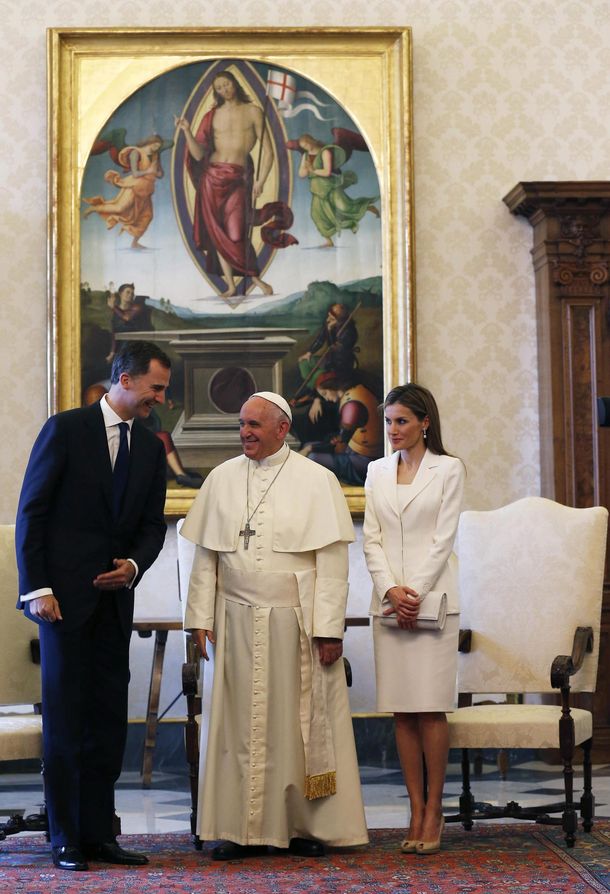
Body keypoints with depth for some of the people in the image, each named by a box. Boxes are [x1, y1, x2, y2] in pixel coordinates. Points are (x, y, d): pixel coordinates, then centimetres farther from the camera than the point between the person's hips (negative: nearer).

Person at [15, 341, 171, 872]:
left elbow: (152, 524, 14)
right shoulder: (66, 429, -5)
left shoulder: (151, 448, 11)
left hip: (115, 597, 5)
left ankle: (98, 834, 11)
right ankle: (66, 840, 7)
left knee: (109, 718, 5)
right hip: (64, 596, -5)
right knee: (65, 718, 0)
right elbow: (31, 512, -6)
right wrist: (36, 589, -12)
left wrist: (135, 564, -7)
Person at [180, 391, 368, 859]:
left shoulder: (317, 481, -2)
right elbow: (206, 556, 9)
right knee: (242, 723, 3)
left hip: (296, 623, -2)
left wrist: (329, 628, -11)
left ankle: (307, 825, 13)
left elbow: (332, 561, -5)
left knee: (302, 722, 3)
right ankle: (246, 827, 10)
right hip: (238, 622, 2)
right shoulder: (221, 479, 8)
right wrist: (201, 617, 2)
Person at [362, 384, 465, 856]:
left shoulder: (448, 469, 2)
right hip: (388, 599, 4)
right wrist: (391, 590, -6)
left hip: (433, 597, -4)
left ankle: (434, 812, 2)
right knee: (401, 709, 2)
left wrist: (416, 592, -11)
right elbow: (371, 539, 8)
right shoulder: (377, 471, 13)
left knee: (430, 707, -5)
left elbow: (443, 538, -3)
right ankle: (417, 812, 7)